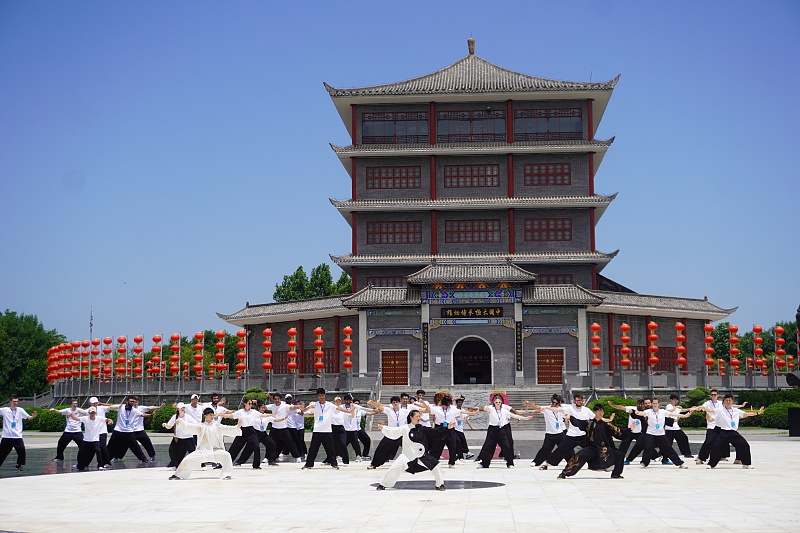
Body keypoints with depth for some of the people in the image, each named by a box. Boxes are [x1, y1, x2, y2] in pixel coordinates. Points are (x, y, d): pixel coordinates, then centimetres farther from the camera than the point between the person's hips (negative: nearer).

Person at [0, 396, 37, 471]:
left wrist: (33, 416, -23)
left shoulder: (20, 410, 1)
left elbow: (28, 417, -3)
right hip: (6, 436, 0)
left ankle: (19, 465, 6)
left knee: (21, 450, -12)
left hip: (17, 436, 0)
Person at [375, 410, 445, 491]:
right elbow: (393, 433, -6)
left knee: (435, 465, -8)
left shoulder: (422, 428, -2)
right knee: (395, 468, -12)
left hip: (421, 455, 2)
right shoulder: (405, 428, -6)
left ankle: (440, 484, 14)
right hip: (407, 455, -2)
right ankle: (382, 485, 8)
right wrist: (382, 428, -19)